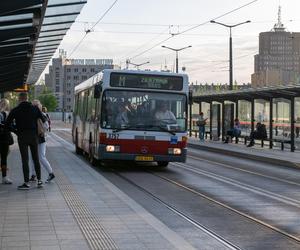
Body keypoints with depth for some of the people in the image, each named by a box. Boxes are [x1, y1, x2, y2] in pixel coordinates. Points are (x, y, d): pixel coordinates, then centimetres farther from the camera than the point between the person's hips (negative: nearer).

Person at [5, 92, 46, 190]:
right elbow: (44, 120, 3)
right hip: (33, 136, 3)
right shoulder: (35, 109, 2)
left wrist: (16, 131, 12)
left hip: (22, 137, -2)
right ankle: (39, 180, 13)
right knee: (36, 158, 12)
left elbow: (7, 124, -2)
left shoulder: (15, 110, -3)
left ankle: (26, 183, -3)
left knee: (25, 160, -2)